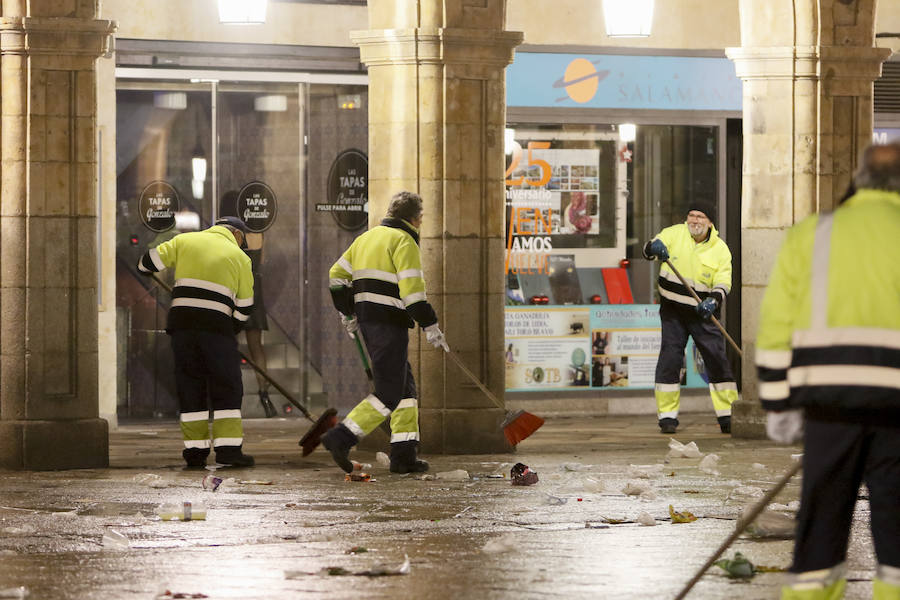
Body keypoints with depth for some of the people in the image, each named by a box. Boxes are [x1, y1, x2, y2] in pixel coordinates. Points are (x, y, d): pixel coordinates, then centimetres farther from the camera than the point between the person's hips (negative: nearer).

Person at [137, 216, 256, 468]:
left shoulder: (184, 241, 13)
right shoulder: (239, 257, 10)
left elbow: (149, 262, 9)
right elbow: (244, 307, 10)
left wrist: (144, 266, 32)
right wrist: (232, 329, 23)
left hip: (182, 324, 2)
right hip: (217, 325, -2)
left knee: (190, 386, 9)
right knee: (226, 389, 4)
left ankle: (195, 450, 6)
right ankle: (228, 447, -5)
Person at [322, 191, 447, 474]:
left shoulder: (366, 239, 17)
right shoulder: (404, 242, -9)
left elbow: (336, 277, 20)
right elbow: (411, 289, -19)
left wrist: (348, 313, 26)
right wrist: (430, 326, -14)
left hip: (367, 321, 9)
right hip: (390, 323, -9)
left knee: (405, 388, 13)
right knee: (389, 395, -7)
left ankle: (404, 454, 10)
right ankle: (340, 439, -15)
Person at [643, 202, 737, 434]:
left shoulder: (720, 249, -4)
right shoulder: (674, 234, -3)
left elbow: (722, 284, -9)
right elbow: (648, 250, -8)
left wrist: (713, 301, -30)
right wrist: (655, 247, -33)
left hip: (702, 313, 0)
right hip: (673, 310, 0)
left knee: (717, 360, -2)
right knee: (670, 359, -6)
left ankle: (727, 416, 7)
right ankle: (667, 415, 2)